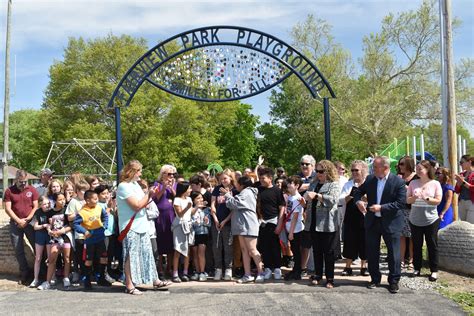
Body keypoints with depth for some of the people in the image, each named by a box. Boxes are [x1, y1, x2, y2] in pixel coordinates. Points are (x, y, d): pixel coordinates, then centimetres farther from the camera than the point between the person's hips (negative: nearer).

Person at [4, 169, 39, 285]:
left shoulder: (32, 190, 0)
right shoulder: (9, 191, 0)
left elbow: (35, 207, -1)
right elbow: (8, 209, -5)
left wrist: (27, 219, -11)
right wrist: (19, 221, -12)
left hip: (30, 222, -1)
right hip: (15, 224, 1)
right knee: (18, 250, 6)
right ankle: (24, 274, 17)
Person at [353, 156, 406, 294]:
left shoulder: (398, 182, -12)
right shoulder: (370, 179, 2)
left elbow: (402, 203, -17)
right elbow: (358, 192, 12)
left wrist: (381, 207, -23)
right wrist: (358, 201, -11)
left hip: (391, 223, -4)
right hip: (372, 221, 4)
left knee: (393, 254, 4)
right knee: (372, 253, 11)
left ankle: (394, 281, 19)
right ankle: (375, 279, 26)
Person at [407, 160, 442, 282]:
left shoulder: (435, 184, -3)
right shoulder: (413, 183, 3)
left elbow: (438, 200, -7)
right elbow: (407, 200, 3)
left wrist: (426, 198, -21)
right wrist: (414, 198, -18)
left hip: (431, 220, -2)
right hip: (415, 220, 2)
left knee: (432, 245, 5)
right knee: (416, 245, 11)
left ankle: (434, 270, 14)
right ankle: (417, 268, 23)